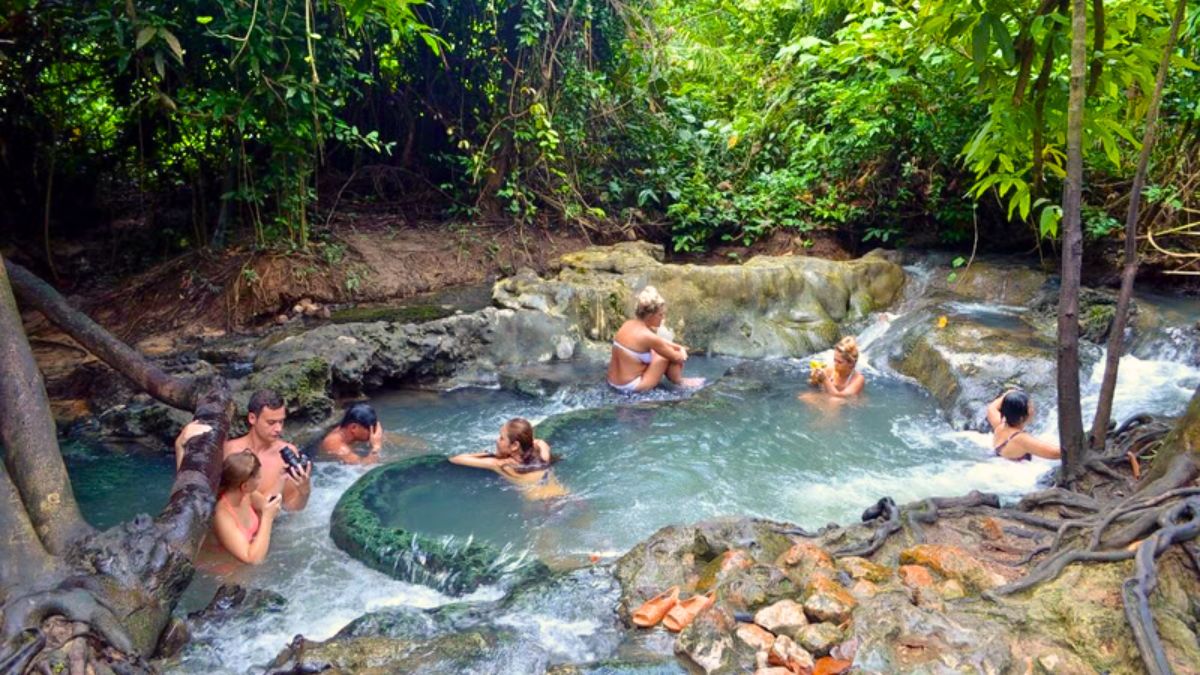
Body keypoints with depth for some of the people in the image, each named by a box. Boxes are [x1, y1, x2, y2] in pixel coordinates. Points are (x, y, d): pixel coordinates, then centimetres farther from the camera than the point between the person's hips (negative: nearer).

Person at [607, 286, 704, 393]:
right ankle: (679, 381, 24)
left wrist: (679, 347, 10)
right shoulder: (647, 336, -23)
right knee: (671, 355, 1)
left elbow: (658, 341, 18)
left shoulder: (628, 325, 1)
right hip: (632, 387, -8)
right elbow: (677, 358, -11)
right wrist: (682, 353, 10)